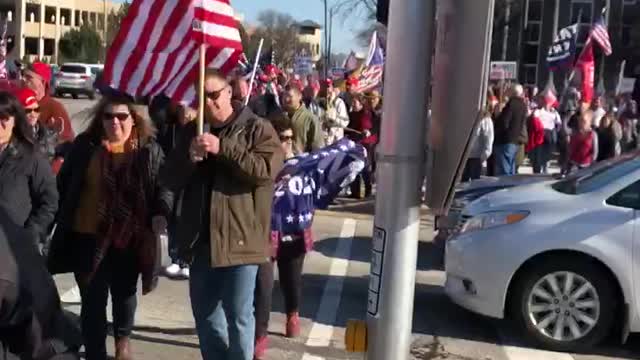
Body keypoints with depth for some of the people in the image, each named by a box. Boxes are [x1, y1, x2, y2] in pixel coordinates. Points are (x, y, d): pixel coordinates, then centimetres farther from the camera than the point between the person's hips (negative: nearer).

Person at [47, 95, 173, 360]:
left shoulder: (149, 150, -3)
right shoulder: (85, 146, -1)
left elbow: (164, 187, -2)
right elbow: (64, 185, 5)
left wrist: (161, 214, -20)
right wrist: (63, 220, 0)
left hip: (129, 238, 1)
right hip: (89, 238, 0)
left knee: (124, 294, 20)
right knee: (93, 301, 3)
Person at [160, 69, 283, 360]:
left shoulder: (257, 129, -4)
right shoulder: (192, 131, 11)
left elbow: (267, 169, -19)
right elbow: (171, 181, 7)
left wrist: (222, 149, -23)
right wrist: (189, 158, -13)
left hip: (239, 239, -5)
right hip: (200, 239, 6)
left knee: (238, 316, 2)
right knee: (205, 315, 17)